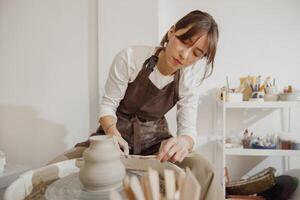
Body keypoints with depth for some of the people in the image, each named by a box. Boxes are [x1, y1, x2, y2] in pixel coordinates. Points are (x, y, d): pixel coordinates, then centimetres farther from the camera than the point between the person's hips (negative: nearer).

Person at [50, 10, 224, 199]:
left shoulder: (189, 80, -11)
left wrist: (183, 141, -38)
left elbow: (188, 129, -13)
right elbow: (108, 104, -11)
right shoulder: (130, 58, -20)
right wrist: (113, 134, -32)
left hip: (154, 138, 1)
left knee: (203, 172, -26)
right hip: (117, 132, 0)